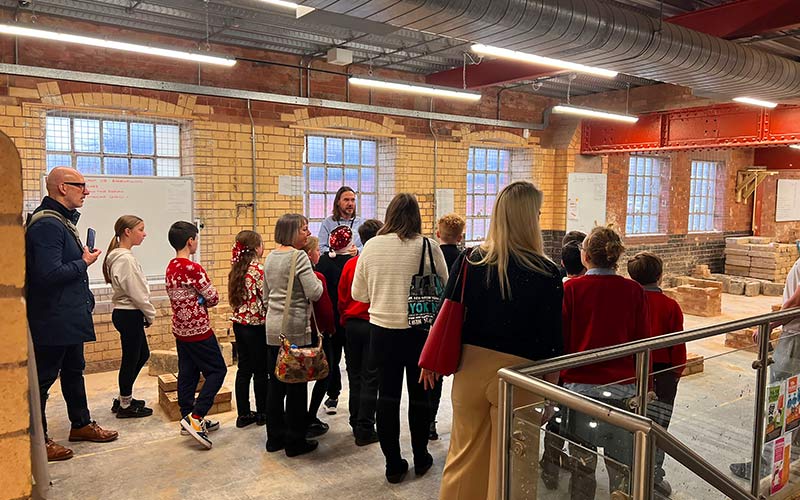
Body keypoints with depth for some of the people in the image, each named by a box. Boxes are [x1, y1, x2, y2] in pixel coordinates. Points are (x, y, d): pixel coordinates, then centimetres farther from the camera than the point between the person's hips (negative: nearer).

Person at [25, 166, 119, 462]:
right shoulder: (47, 224, -20)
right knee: (43, 378, 2)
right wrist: (84, 263, -16)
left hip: (70, 317, 11)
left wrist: (85, 293, 14)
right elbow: (49, 273, -29)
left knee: (74, 371, 20)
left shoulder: (62, 220, 13)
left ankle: (81, 424, 34)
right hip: (52, 319, -11)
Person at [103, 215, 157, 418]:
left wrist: (146, 314, 10)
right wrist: (151, 314, -7)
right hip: (129, 315, -10)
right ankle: (125, 405, 18)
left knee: (142, 354, 20)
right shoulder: (125, 259, -20)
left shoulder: (120, 256, 11)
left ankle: (124, 398, 31)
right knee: (130, 359, 3)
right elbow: (136, 293, -20)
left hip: (126, 312, 10)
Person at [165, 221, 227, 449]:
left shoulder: (170, 268, 7)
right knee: (217, 370, 1)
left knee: (187, 373, 14)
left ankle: (189, 418, 21)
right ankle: (195, 416, -5)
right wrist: (205, 299, 5)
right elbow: (213, 298, -15)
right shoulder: (193, 269, -20)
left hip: (180, 329, 9)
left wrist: (199, 300, 0)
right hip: (198, 329, -9)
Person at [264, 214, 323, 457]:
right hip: (295, 329, -8)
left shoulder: (270, 256, 12)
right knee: (297, 386, 2)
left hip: (272, 328, 8)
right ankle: (295, 441, 11)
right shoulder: (299, 256, -13)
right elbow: (314, 293, -18)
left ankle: (275, 437, 24)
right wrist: (317, 278, 0)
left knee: (276, 383, 14)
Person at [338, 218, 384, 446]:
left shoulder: (350, 264, 0)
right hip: (374, 325, -4)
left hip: (352, 324, 5)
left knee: (354, 376, 15)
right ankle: (365, 430, 6)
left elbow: (342, 297, 5)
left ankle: (356, 424, 26)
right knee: (370, 378, 2)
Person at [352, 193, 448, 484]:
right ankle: (421, 459, 30)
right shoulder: (428, 247, -12)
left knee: (387, 396, 12)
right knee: (419, 395, 15)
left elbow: (358, 293, 5)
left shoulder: (371, 247, -4)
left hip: (382, 329, 2)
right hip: (419, 331, -1)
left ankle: (393, 465, 20)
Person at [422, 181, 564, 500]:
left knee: (465, 454, 19)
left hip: (472, 366, 3)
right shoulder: (547, 273, -11)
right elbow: (552, 334, -6)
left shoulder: (469, 260, -5)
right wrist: (552, 379, 7)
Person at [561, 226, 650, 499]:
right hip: (623, 387, 2)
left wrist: (558, 379, 9)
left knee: (582, 462, 13)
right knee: (622, 465, 13)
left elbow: (560, 340, -3)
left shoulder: (571, 289, -7)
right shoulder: (634, 291, -2)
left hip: (581, 384, -1)